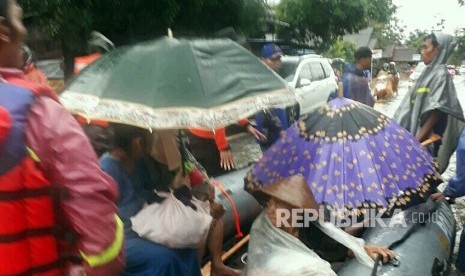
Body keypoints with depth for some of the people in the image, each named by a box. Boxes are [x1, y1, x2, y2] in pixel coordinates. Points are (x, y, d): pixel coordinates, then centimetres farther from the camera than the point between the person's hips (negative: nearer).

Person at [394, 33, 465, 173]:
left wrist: (418, 139, -21)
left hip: (425, 138, -8)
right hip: (413, 130, 8)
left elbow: (436, 111, -19)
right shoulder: (429, 72, 13)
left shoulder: (441, 75, -12)